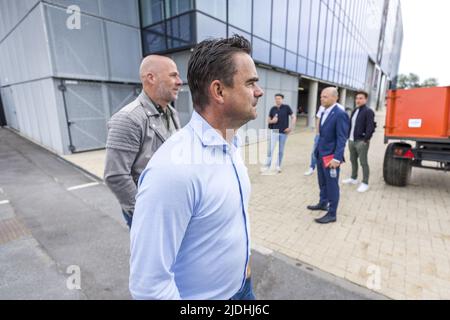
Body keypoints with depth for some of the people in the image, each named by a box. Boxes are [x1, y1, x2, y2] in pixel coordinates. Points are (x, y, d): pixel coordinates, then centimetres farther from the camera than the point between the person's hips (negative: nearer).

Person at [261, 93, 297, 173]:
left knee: (281, 150, 8)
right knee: (270, 149, -3)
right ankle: (267, 165, 5)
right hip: (274, 131, 1)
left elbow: (294, 117, 2)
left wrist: (291, 127, -7)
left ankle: (278, 165, 21)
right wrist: (272, 121, -10)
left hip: (283, 132, -1)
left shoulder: (286, 107, -1)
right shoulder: (273, 109, 4)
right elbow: (268, 120, 12)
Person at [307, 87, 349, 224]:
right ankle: (323, 203, 39)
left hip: (331, 156, -8)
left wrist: (336, 158, -23)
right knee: (322, 183, 21)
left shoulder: (340, 114, -15)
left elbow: (341, 139, -18)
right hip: (321, 155, 8)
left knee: (332, 186, 3)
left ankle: (332, 214, 15)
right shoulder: (324, 113, 11)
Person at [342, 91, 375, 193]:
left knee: (363, 162, -2)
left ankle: (365, 183, 7)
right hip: (351, 140, 8)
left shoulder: (368, 111, -9)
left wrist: (366, 140, -18)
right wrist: (349, 136, 11)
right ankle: (353, 178, 32)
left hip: (361, 141, -8)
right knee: (353, 160, 17)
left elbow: (370, 127, -16)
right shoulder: (355, 111, 16)